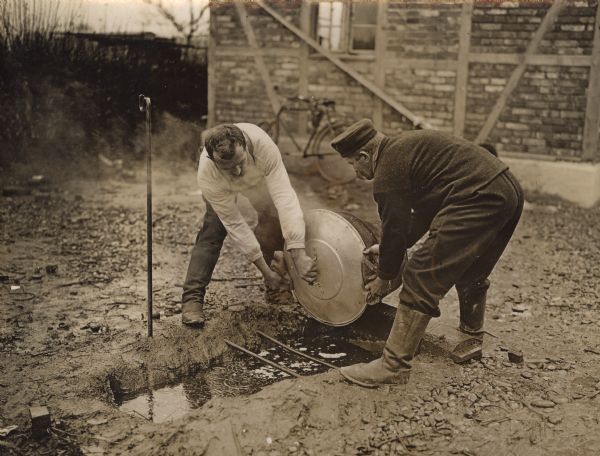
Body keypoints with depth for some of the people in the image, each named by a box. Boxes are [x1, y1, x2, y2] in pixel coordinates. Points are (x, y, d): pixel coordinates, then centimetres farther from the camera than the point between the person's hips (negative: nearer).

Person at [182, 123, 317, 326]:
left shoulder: (264, 146, -47)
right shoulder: (207, 175, -42)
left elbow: (284, 197, -49)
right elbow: (235, 224, -34)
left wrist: (299, 255, -55)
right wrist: (265, 271, -31)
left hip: (260, 176, 1)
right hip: (221, 184, -1)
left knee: (274, 222, -10)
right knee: (212, 231, -18)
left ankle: (277, 285, 15)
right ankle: (192, 299, -14)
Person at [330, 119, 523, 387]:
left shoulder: (389, 170, -6)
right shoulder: (404, 147, 24)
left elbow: (395, 230, -3)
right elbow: (424, 213, 30)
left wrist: (384, 278, 12)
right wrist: (389, 248, 33)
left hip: (477, 200, -11)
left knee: (422, 277, -8)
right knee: (471, 272, 29)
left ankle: (393, 365, -7)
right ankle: (471, 338, 47)